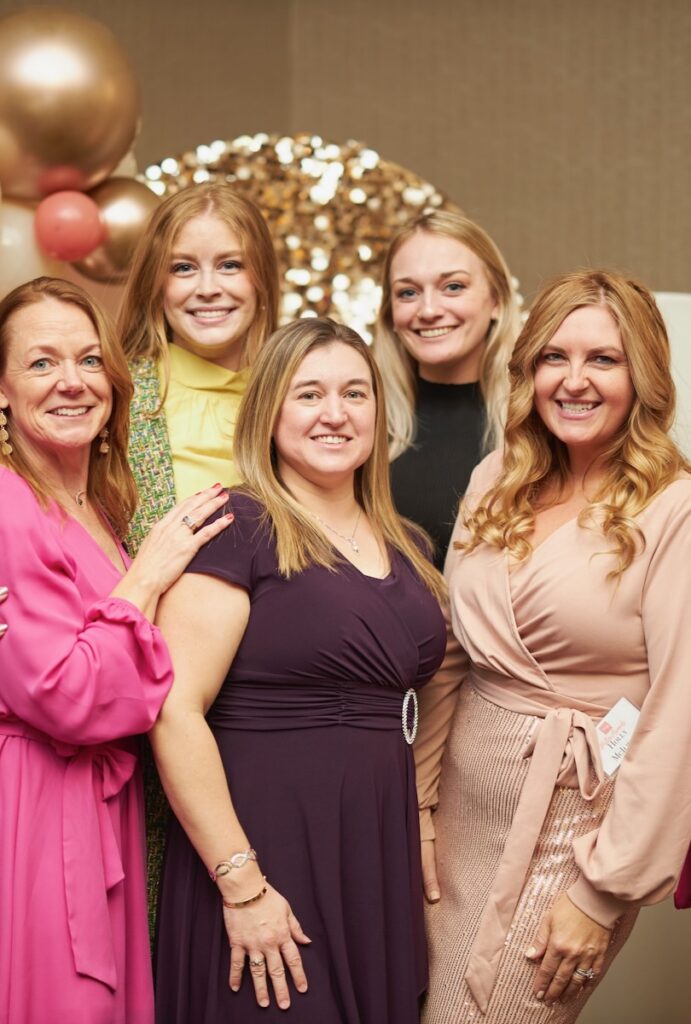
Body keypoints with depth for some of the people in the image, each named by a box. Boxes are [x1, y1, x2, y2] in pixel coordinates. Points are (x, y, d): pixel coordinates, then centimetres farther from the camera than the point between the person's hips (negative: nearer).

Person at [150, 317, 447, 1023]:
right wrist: (241, 883, -19)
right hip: (267, 852, -7)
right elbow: (175, 710, -17)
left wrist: (427, 853, 11)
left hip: (383, 854, 7)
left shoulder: (407, 547, 11)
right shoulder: (236, 528, -10)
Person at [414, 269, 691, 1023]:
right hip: (463, 807, 5)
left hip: (575, 818, -5)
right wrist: (417, 801, 5)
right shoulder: (496, 482, 5)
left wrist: (606, 892, -15)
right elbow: (446, 656, 8)